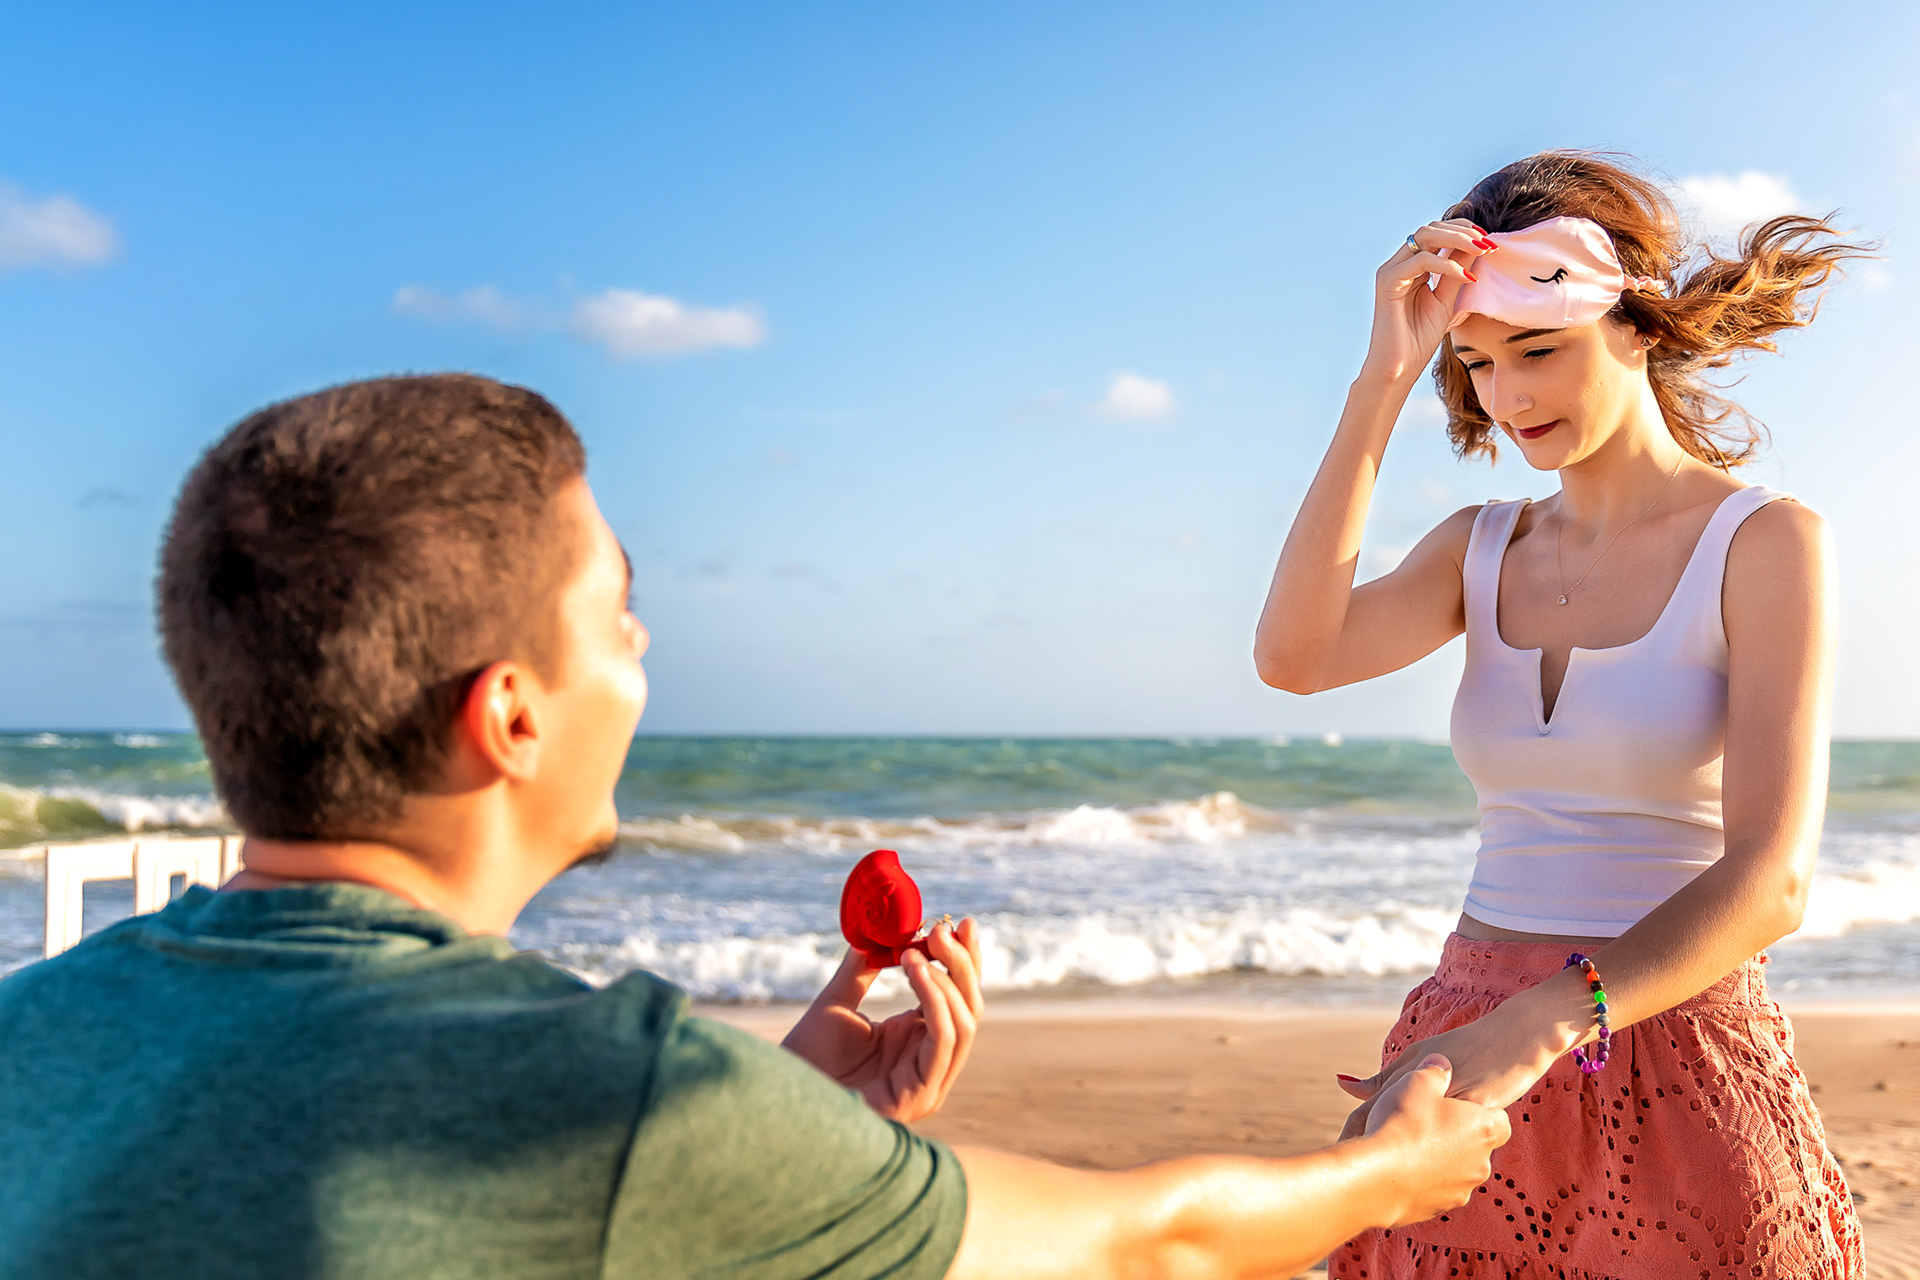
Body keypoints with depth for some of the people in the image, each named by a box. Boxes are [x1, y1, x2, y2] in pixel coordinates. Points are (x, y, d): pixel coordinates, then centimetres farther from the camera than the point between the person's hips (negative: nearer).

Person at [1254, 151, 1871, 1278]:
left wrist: (1536, 1028, -33)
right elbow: (1293, 655, -12)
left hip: (1682, 1083, -4)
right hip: (1475, 1065, 4)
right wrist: (1386, 379, -13)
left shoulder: (1766, 541, -7)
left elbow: (1769, 878, -19)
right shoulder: (1482, 549, 8)